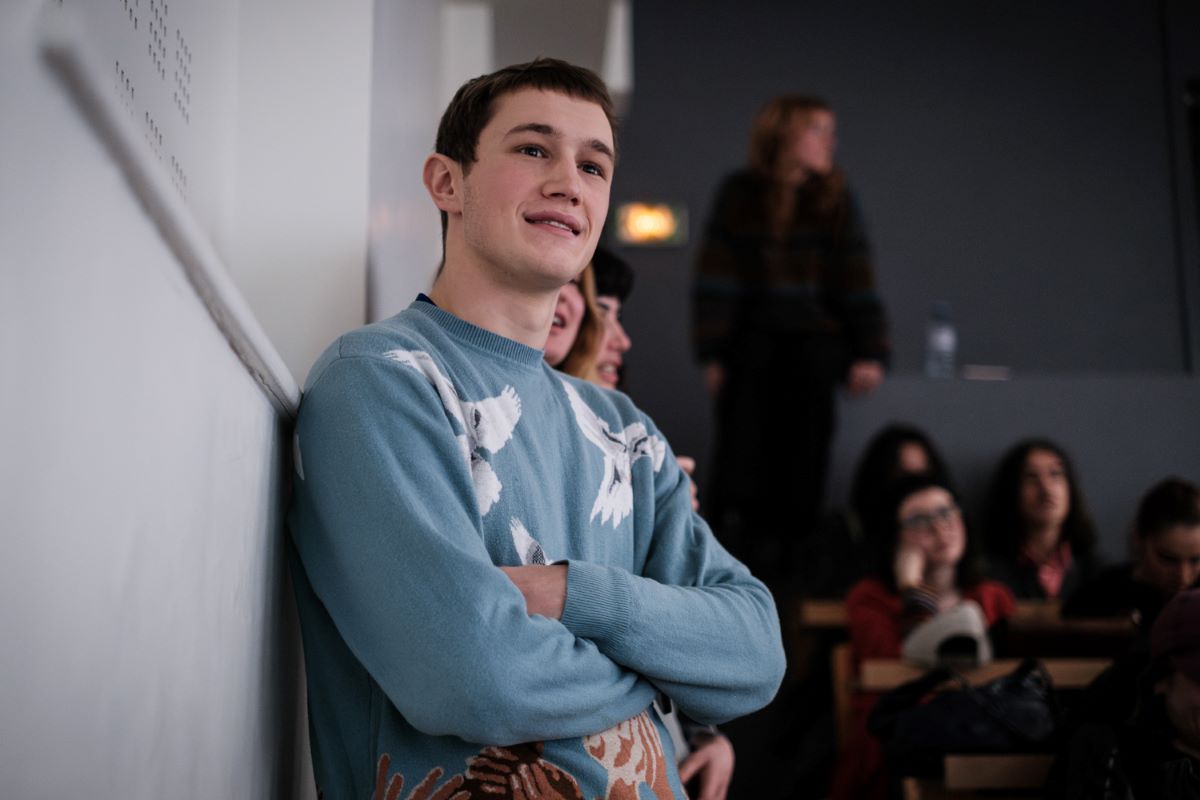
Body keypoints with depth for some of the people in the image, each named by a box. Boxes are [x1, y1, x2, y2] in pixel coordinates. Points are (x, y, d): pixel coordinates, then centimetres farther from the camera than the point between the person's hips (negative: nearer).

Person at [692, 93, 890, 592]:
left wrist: (870, 354, -3)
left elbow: (856, 285, 6)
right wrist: (713, 354, -5)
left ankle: (786, 562, 1)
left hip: (814, 345, 1)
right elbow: (716, 279, 1)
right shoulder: (739, 195, 4)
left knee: (802, 457, -4)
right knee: (741, 455, -5)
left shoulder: (835, 202, 8)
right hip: (752, 341, -1)